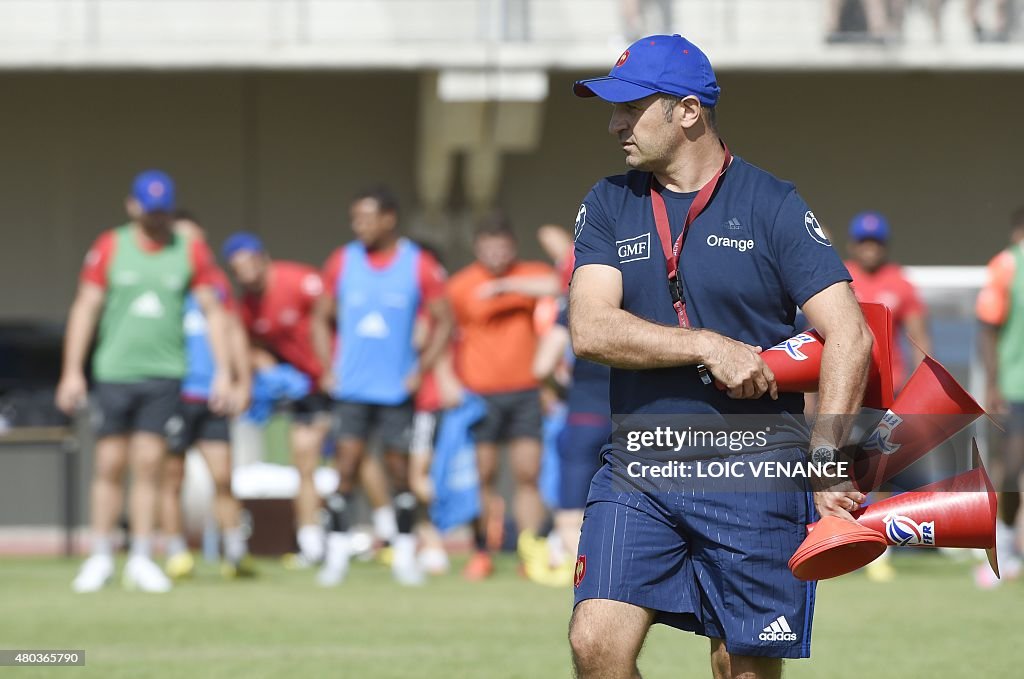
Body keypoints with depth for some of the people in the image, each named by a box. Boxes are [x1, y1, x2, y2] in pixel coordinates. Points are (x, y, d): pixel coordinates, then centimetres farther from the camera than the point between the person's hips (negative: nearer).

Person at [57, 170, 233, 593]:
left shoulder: (191, 251, 3)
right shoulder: (110, 248, 1)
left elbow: (213, 311, 7)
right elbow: (85, 308, 2)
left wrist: (223, 371, 1)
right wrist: (72, 372, -3)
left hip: (165, 372, 0)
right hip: (114, 371, 0)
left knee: (148, 464, -3)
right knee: (110, 464, 1)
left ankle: (142, 560, 3)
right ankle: (101, 557, 10)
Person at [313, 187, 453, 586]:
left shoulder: (419, 266, -2)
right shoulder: (342, 262, 4)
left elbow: (443, 322, 4)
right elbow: (322, 318, 12)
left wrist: (422, 370, -5)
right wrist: (328, 367, 1)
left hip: (398, 388, -1)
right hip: (351, 387, 1)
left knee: (399, 470, 4)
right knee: (347, 466, -7)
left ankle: (404, 555, 14)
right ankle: (337, 554, -4)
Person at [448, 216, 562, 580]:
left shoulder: (529, 275, 4)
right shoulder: (461, 286, 1)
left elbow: (552, 285, -17)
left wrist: (505, 286, -19)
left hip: (524, 390, 1)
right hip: (479, 393, -1)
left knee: (528, 473, -1)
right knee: (482, 474, -2)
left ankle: (532, 554, 2)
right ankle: (481, 553, 4)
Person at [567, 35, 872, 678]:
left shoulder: (772, 205, -1)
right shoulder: (609, 205, 9)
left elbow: (849, 335, -9)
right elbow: (591, 330, -5)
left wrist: (823, 461, -19)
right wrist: (711, 347, -16)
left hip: (754, 476, -3)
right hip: (637, 473, 3)